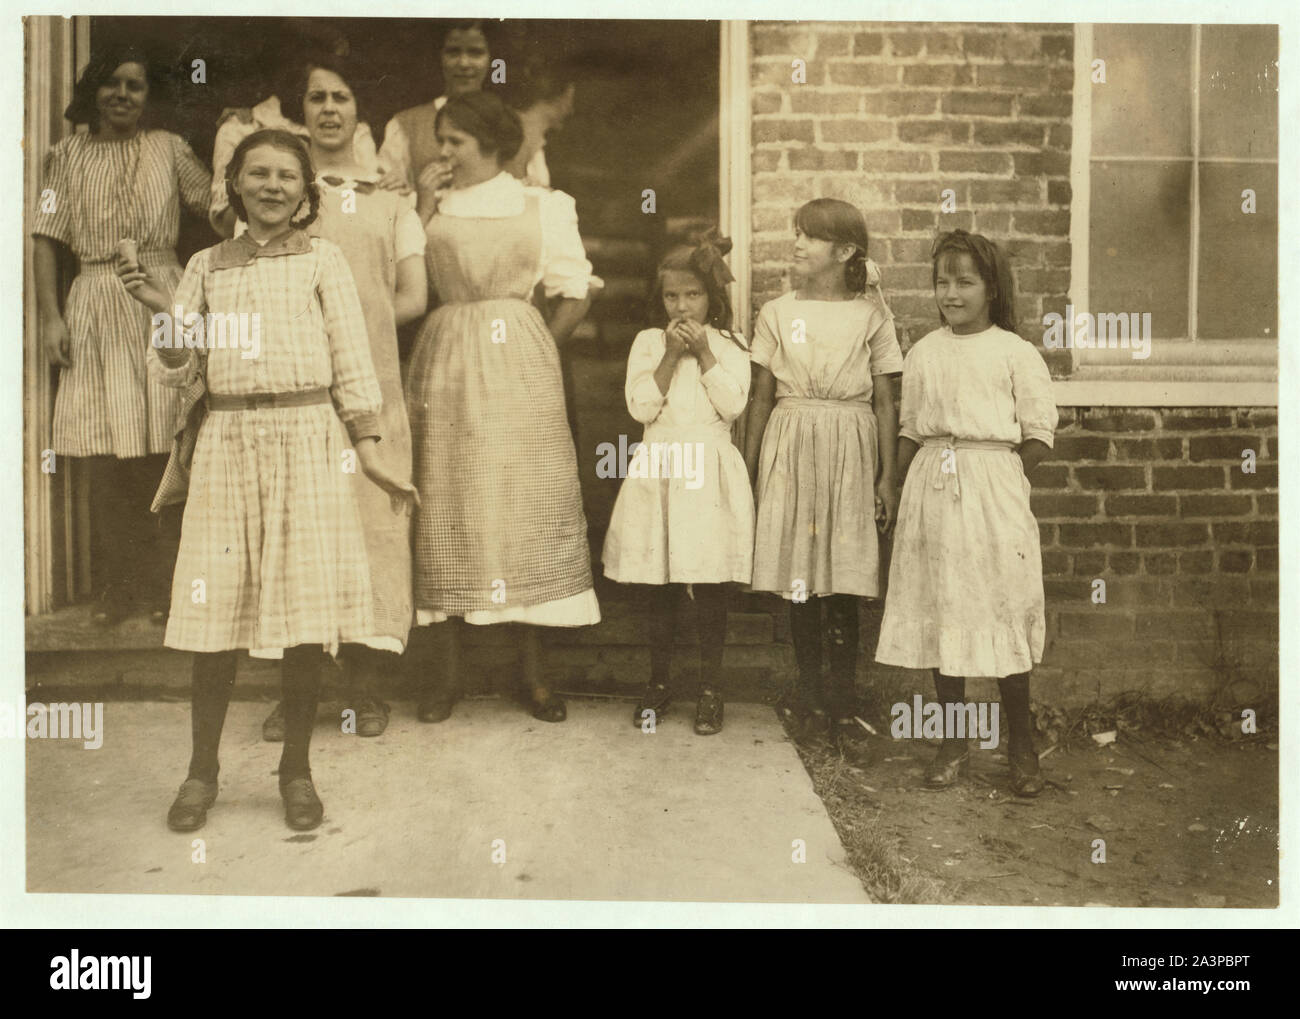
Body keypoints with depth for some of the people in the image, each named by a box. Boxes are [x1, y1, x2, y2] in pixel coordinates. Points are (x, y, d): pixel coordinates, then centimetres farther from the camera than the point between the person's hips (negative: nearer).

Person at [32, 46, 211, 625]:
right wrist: (50, 315, -1)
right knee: (105, 454, 1)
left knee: (163, 448, -3)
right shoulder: (70, 156, 12)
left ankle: (164, 583, 7)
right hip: (95, 309, 1)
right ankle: (115, 585, 11)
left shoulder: (169, 149, 10)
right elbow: (48, 237, 7)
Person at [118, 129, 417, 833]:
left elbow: (352, 361, 4)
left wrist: (367, 452, -2)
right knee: (214, 609, 1)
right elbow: (179, 373, 9)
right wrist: (162, 310, -8)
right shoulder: (207, 267, 13)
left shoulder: (322, 260, 7)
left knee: (305, 607, 0)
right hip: (227, 444, 2)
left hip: (306, 441, -2)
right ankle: (202, 769, 16)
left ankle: (296, 767, 15)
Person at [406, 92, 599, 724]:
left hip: (517, 370, -1)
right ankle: (449, 670, 9)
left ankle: (531, 668, 8)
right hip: (445, 373, 2)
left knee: (525, 507, -2)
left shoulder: (545, 207, 7)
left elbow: (573, 298, 5)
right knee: (447, 511, 0)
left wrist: (527, 357, 1)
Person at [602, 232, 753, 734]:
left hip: (710, 470, -1)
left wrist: (704, 354, -9)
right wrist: (671, 358, -9)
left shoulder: (729, 346, 5)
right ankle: (658, 683, 22)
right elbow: (641, 407, -4)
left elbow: (733, 405, -9)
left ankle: (710, 688, 15)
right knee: (658, 586, 7)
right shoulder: (648, 342, 7)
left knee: (709, 586, 2)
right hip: (659, 469, 1)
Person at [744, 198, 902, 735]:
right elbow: (761, 398, 9)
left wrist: (887, 477, 2)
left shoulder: (870, 315, 4)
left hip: (850, 450, -1)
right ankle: (809, 689, 16)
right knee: (798, 575, 3)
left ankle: (843, 695, 12)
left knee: (843, 577, -1)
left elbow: (885, 402, 5)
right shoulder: (777, 313, 7)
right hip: (790, 447, 1)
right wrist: (747, 473, 8)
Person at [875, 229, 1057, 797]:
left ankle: (1021, 745, 16)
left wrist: (993, 475, -6)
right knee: (938, 612, 5)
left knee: (1003, 611, -1)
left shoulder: (1015, 353, 0)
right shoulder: (922, 353, 11)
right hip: (931, 492, 4)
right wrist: (903, 491, 7)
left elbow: (1039, 436, -1)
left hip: (994, 494, -3)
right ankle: (955, 743, 19)